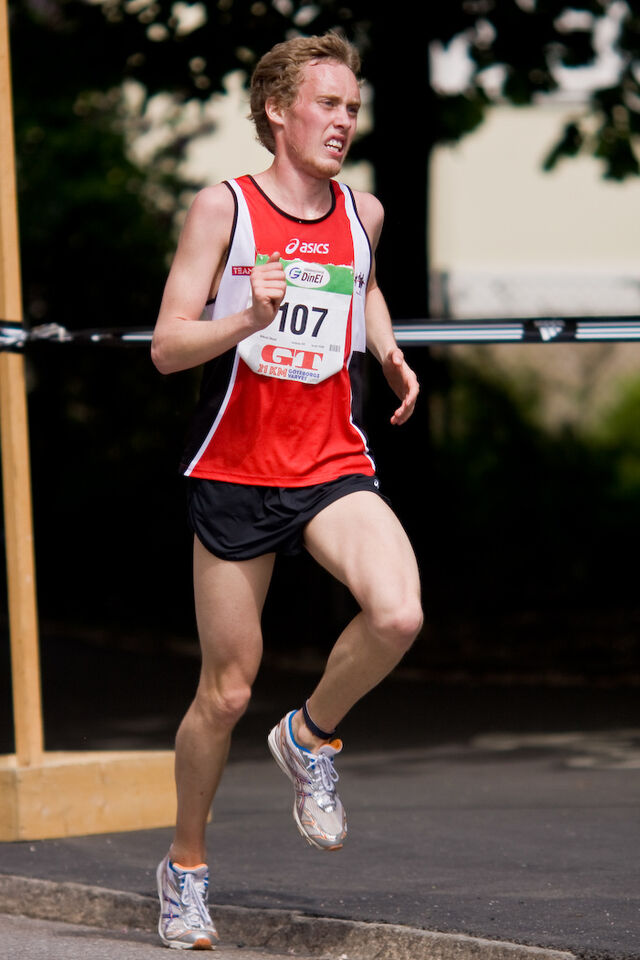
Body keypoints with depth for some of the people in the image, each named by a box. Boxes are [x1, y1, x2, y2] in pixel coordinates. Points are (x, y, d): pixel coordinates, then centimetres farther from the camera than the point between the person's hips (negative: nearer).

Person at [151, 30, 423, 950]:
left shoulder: (362, 212, 6)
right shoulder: (224, 207, -6)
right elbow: (167, 346, -10)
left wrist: (390, 353, 14)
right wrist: (250, 316, -26)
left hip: (333, 468, 3)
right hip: (234, 471, -2)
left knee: (397, 614, -26)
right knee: (227, 691, 4)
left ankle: (311, 737, 3)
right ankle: (186, 864, 26)